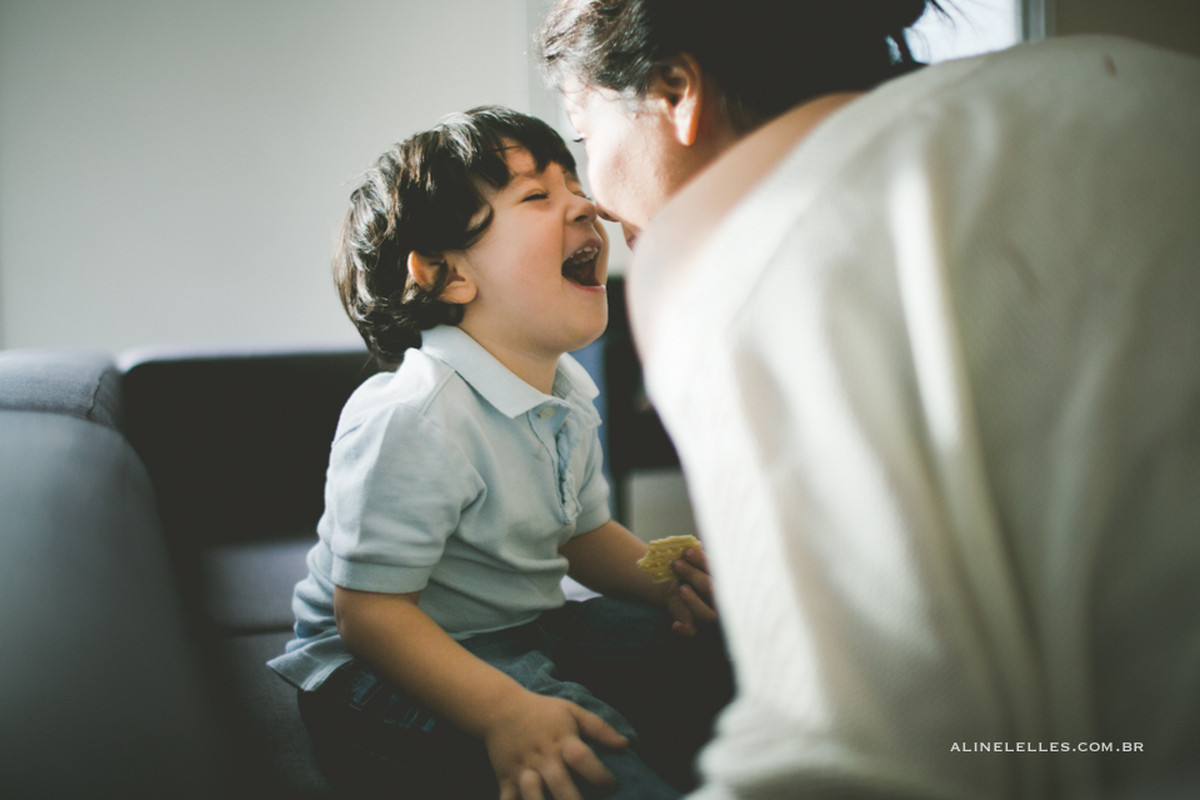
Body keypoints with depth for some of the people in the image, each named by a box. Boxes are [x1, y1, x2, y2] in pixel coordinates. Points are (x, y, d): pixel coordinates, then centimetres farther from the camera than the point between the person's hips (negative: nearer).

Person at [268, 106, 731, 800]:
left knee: (716, 638, 4)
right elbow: (371, 611, -26)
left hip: (527, 633, 9)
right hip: (384, 669, -9)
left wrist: (665, 575, -2)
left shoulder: (567, 391, 4)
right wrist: (507, 713, -36)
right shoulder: (411, 420, -26)